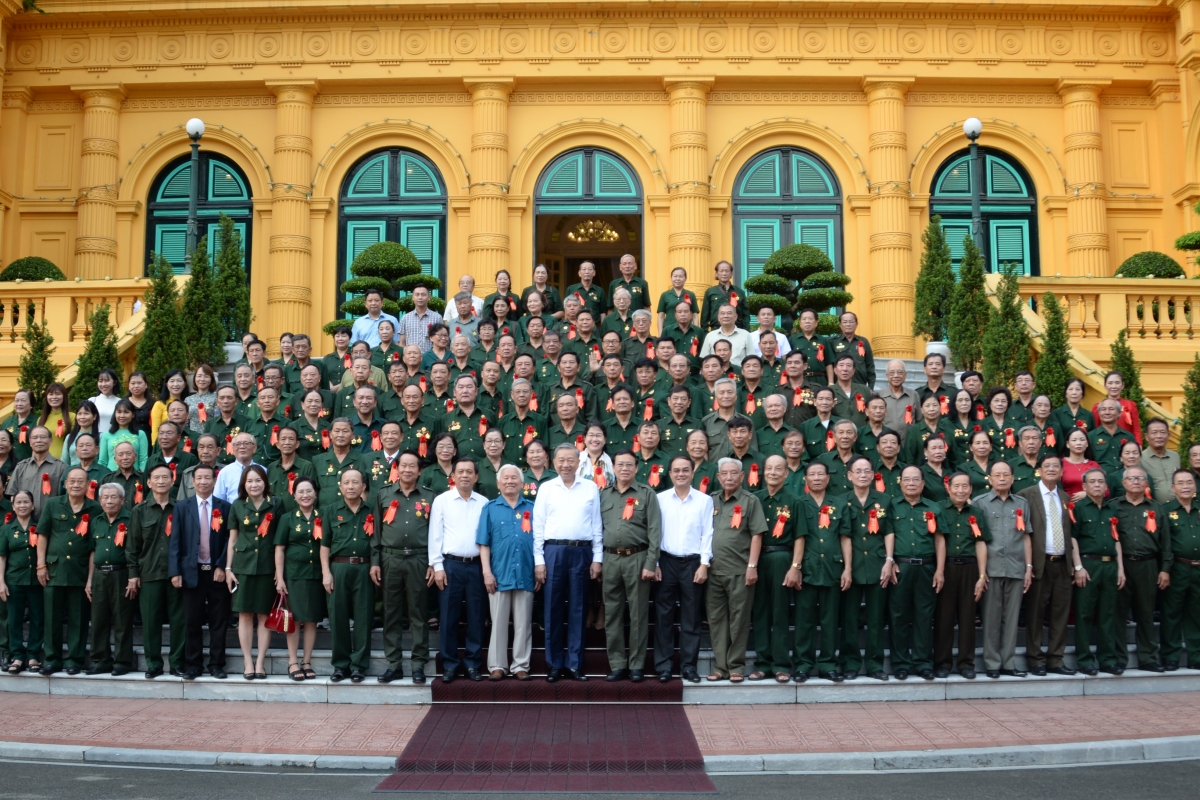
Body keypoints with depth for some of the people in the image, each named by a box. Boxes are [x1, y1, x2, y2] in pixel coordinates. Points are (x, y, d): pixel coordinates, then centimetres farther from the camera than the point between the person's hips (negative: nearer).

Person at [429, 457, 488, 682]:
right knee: (449, 617, 2)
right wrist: (437, 566, -5)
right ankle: (450, 665, 12)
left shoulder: (484, 503, 7)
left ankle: (473, 664, 16)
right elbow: (435, 536, 1)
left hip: (477, 565, 1)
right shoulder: (441, 500, 3)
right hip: (450, 564, -1)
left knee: (476, 617, 5)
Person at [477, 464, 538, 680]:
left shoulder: (532, 508, 8)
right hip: (499, 574, -1)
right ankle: (496, 665, 11)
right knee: (498, 622, 5)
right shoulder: (490, 508, 5)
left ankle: (520, 665, 13)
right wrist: (487, 572, -6)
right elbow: (484, 544, 2)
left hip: (526, 574, 1)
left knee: (523, 623, 6)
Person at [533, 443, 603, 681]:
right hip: (553, 551, 0)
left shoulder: (591, 488, 7)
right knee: (553, 609, 4)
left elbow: (597, 525, 7)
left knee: (578, 610, 5)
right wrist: (538, 560, -2)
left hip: (582, 552, 0)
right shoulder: (546, 488, 6)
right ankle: (555, 664, 13)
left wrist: (597, 558, 1)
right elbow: (538, 526, 4)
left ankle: (574, 664, 13)